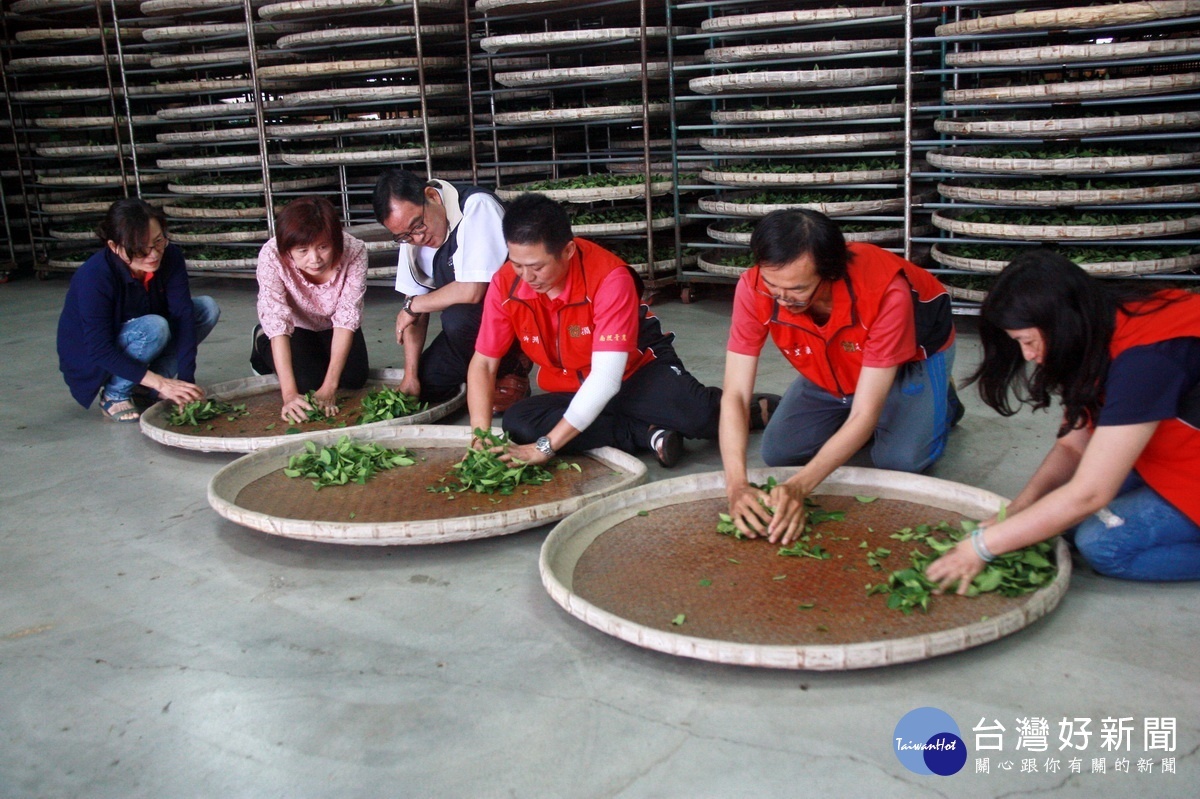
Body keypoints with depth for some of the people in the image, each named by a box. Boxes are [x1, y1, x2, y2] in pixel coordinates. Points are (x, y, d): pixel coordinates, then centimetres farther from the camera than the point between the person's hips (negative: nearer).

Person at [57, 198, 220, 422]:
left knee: (207, 308, -11)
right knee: (154, 327, -34)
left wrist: (186, 378, -34)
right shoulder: (94, 277, -32)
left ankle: (150, 391, -6)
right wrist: (161, 383, -39)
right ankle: (114, 395, -11)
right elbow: (100, 350, -32)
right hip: (89, 359, -6)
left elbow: (183, 315, -24)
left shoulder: (170, 257, -18)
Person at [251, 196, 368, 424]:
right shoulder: (272, 256, -36)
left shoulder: (354, 251, -34)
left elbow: (347, 319, -33)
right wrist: (289, 394, -46)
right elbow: (277, 321, -39)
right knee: (307, 381, -18)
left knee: (355, 378, -15)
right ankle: (262, 344, 13)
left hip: (332, 329, 1)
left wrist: (329, 388, -39)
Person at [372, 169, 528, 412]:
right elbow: (414, 297, 3)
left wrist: (412, 306, -14)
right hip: (463, 320, 7)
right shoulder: (411, 231, -2)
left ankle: (510, 372, -7)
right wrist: (410, 375, -5)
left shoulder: (477, 207, -25)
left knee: (458, 318, -34)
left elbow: (471, 291, -31)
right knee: (424, 386, -2)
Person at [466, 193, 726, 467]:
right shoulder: (506, 284, -13)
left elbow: (606, 378, -32)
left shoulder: (610, 278, -27)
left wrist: (545, 447, -36)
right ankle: (647, 433, -21)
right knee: (517, 422, -27)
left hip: (637, 374, -4)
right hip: (570, 393, 5)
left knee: (702, 415, -34)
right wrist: (481, 435, -24)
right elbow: (483, 363, -6)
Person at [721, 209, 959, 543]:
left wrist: (798, 487, -51)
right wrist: (737, 486, -47)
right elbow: (735, 395, -33)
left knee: (901, 459, -23)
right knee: (777, 453, -7)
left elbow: (864, 416, -40)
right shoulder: (753, 288, -34)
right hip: (830, 370, 3)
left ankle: (941, 402, 12)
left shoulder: (887, 293, -43)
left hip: (914, 351, -3)